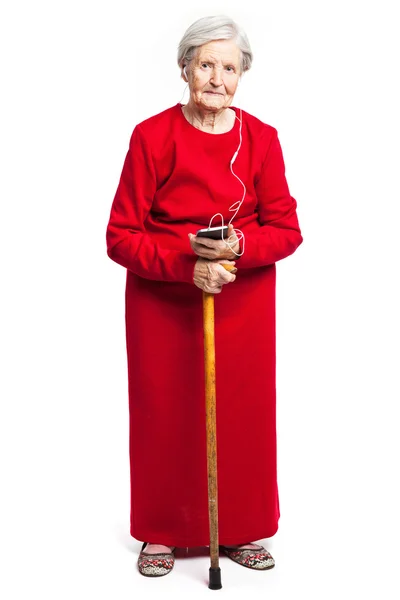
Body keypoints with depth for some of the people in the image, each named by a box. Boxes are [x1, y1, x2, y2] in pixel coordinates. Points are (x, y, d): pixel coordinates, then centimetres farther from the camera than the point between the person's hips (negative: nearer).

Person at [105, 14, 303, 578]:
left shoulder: (261, 138, -3)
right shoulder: (151, 136, -10)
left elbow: (287, 229, -2)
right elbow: (121, 236, -11)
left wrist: (239, 247, -21)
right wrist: (186, 262, -24)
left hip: (244, 302, 2)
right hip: (161, 301, -1)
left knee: (242, 414, 8)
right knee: (165, 416, 7)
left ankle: (242, 530, 28)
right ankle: (162, 531, 27)